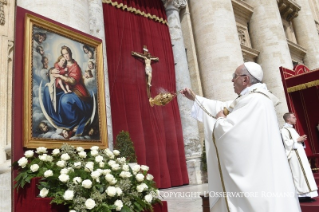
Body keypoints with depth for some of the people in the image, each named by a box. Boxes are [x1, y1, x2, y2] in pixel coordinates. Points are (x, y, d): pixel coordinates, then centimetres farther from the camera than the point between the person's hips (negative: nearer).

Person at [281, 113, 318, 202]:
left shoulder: (292, 129, 19)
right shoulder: (284, 130, -10)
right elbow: (287, 143, -18)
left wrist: (301, 139, 6)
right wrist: (298, 140, -14)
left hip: (300, 153, 10)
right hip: (294, 155, -9)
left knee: (304, 172, 8)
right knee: (298, 173, -8)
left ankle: (305, 194, 12)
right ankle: (300, 195, -3)